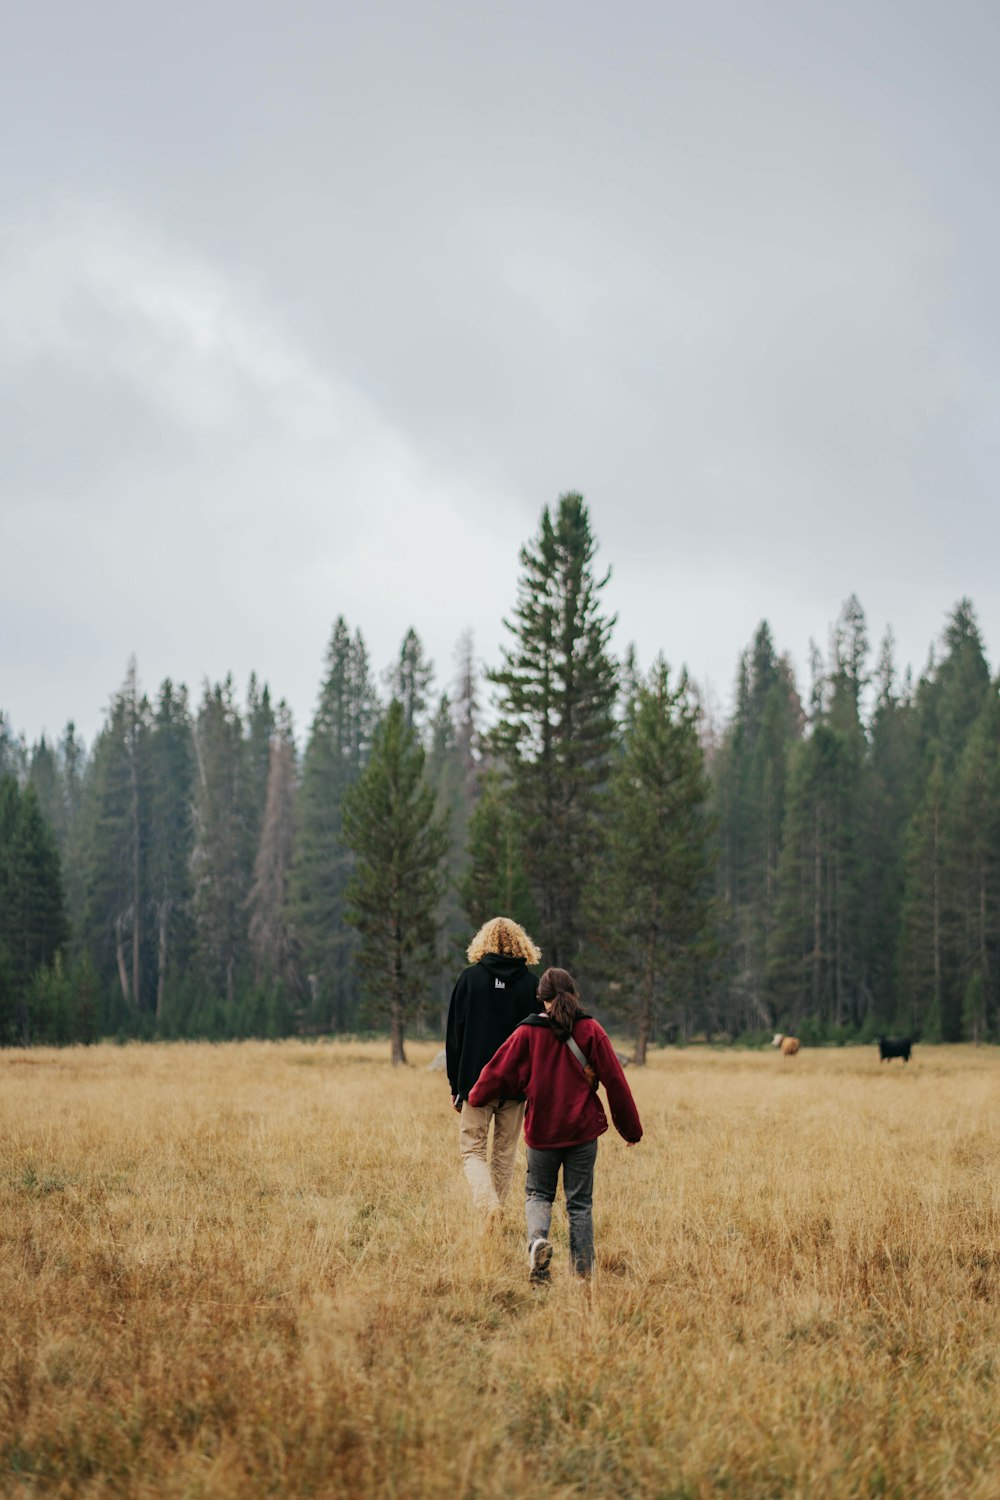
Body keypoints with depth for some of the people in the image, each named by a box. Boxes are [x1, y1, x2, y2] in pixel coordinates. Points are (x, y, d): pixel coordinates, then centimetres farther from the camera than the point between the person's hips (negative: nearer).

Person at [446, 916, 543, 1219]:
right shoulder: (531, 983, 0)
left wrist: (455, 1085, 6)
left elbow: (455, 1034, -1)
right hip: (517, 1085, 2)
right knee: (505, 1154, 14)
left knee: (472, 1150, 5)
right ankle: (497, 1212, 14)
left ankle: (488, 1206, -18)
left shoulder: (469, 978, -3)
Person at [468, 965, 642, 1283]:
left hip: (541, 1129, 0)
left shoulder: (528, 1033, -5)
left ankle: (538, 1238, -14)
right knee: (580, 1203, 9)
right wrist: (631, 1128, 5)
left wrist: (476, 1098, 21)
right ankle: (583, 1273, 5)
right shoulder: (591, 1031, -4)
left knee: (538, 1193, 17)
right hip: (583, 1129, 0)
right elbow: (615, 1081, -4)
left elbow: (499, 1072, 0)